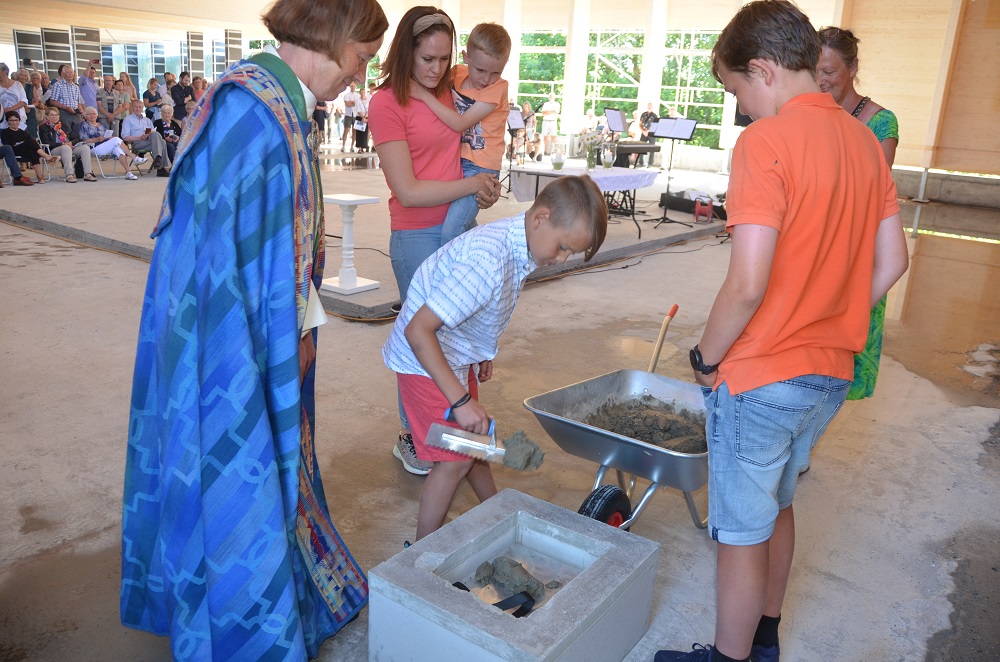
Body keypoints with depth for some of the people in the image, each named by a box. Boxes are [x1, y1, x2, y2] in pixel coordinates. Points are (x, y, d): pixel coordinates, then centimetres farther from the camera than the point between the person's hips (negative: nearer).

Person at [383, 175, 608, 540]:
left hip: (459, 355, 9)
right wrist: (461, 400, -34)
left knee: (474, 441, 21)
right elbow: (418, 330, -35)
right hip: (425, 358, -9)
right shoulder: (489, 261, -35)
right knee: (455, 460, -5)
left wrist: (482, 352, 19)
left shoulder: (520, 243, -5)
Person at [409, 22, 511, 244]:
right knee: (465, 224, 23)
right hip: (457, 161, 7)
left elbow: (460, 123, -20)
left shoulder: (498, 88, -13)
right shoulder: (457, 74, 3)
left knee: (451, 232, -19)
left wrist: (425, 95, -18)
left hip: (480, 167, -7)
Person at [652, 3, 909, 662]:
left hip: (761, 379, -8)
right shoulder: (865, 140, 6)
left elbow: (748, 285, -26)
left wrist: (707, 358, -11)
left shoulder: (765, 143, -19)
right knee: (777, 506, 25)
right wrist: (828, 323, 14)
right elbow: (892, 261, 10)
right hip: (832, 374, 8)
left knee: (742, 533, 9)